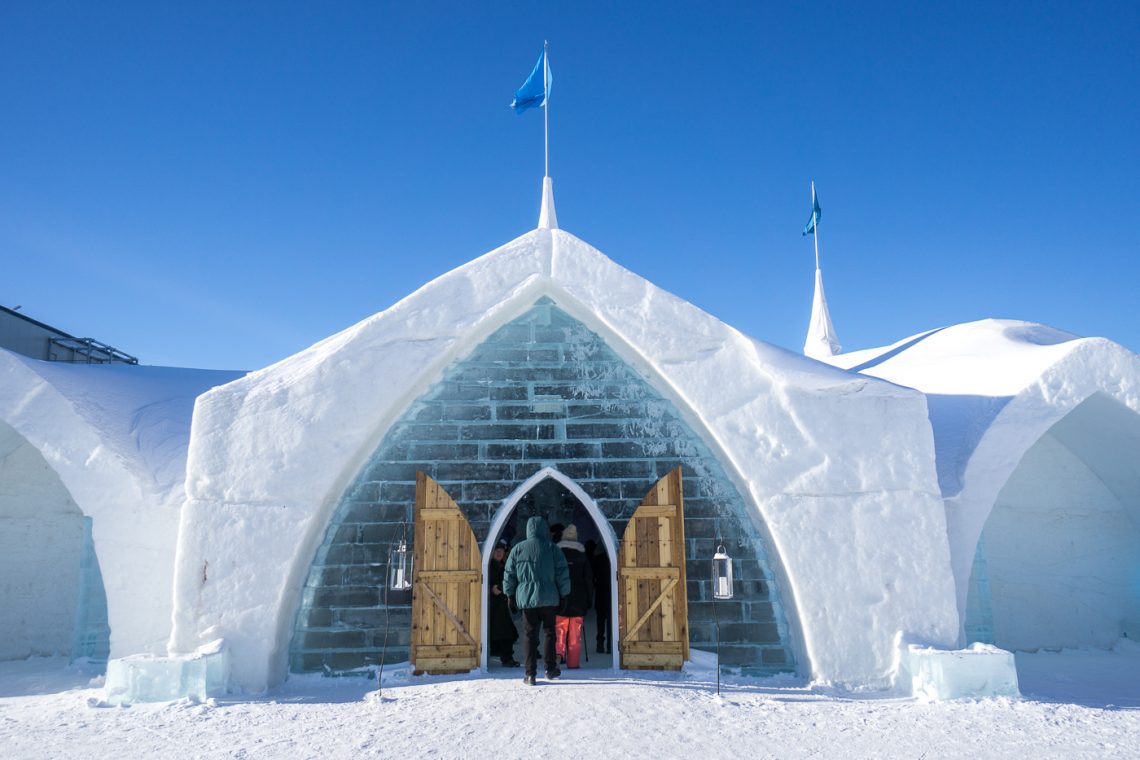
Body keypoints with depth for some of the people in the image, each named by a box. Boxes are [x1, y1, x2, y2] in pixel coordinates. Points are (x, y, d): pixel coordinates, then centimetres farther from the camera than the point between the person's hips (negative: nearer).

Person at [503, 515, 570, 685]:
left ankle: (530, 674, 3)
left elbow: (509, 575, 5)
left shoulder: (518, 549, 1)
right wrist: (563, 595, 9)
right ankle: (550, 669, 18)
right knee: (550, 633, 15)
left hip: (526, 599, 1)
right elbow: (562, 574, -1)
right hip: (549, 599, -1)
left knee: (529, 636, 5)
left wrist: (510, 595, 15)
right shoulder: (552, 548, -2)